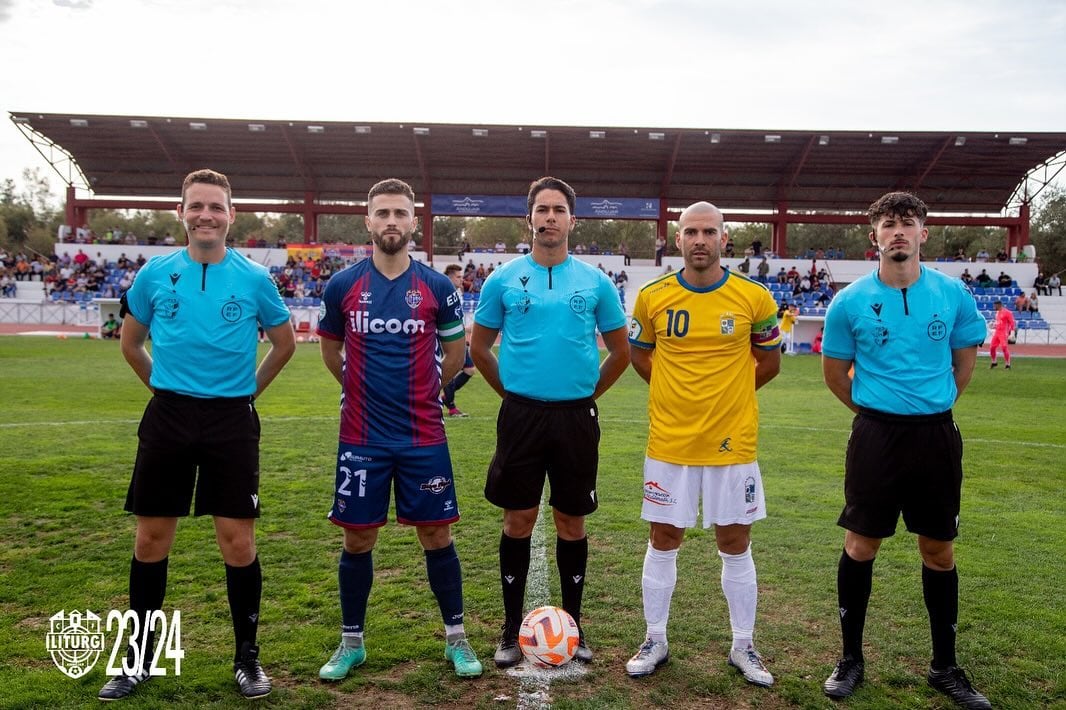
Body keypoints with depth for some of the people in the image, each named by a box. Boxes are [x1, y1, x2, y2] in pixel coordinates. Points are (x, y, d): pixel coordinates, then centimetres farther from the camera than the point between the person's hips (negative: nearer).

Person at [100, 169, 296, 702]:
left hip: (232, 421, -2)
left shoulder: (254, 278, -2)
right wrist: (166, 385, 14)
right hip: (167, 417, 2)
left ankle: (247, 657, 17)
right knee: (151, 539, 8)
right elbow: (130, 343, 16)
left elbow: (284, 343, 11)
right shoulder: (155, 273, 2)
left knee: (238, 541, -1)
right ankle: (140, 660, 25)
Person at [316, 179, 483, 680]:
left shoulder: (437, 287, -2)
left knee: (436, 535, 6)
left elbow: (455, 353, 12)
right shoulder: (342, 285, -1)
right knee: (358, 539, 8)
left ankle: (456, 638, 23)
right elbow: (330, 352, 15)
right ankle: (351, 642, 26)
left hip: (424, 437, 0)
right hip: (361, 438, 1)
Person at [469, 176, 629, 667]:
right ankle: (512, 629, 20)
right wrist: (511, 390, 7)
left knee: (571, 523, 9)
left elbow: (620, 351, 11)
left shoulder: (595, 281, 2)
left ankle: (573, 625, 24)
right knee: (518, 521, 6)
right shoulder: (504, 279, 1)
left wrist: (588, 391, 7)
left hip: (576, 418, 1)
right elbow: (479, 347, 10)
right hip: (520, 415, 0)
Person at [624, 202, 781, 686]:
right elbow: (639, 355, 12)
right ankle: (655, 641, 27)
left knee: (735, 545, 10)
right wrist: (680, 393, 7)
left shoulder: (754, 297, -5)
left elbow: (768, 363, 9)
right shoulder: (653, 296, -3)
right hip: (669, 442, 1)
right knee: (663, 542, 10)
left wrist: (728, 395, 7)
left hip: (732, 444, 0)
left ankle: (743, 647, 27)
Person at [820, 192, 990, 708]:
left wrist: (932, 403, 13)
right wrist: (876, 410, 8)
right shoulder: (850, 302, -5)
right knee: (860, 545, 3)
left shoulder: (953, 293, 0)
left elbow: (965, 359, 14)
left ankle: (945, 666, 26)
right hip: (875, 433, -2)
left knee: (939, 550, 10)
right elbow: (834, 374, 6)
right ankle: (851, 658, 20)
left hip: (937, 434, 2)